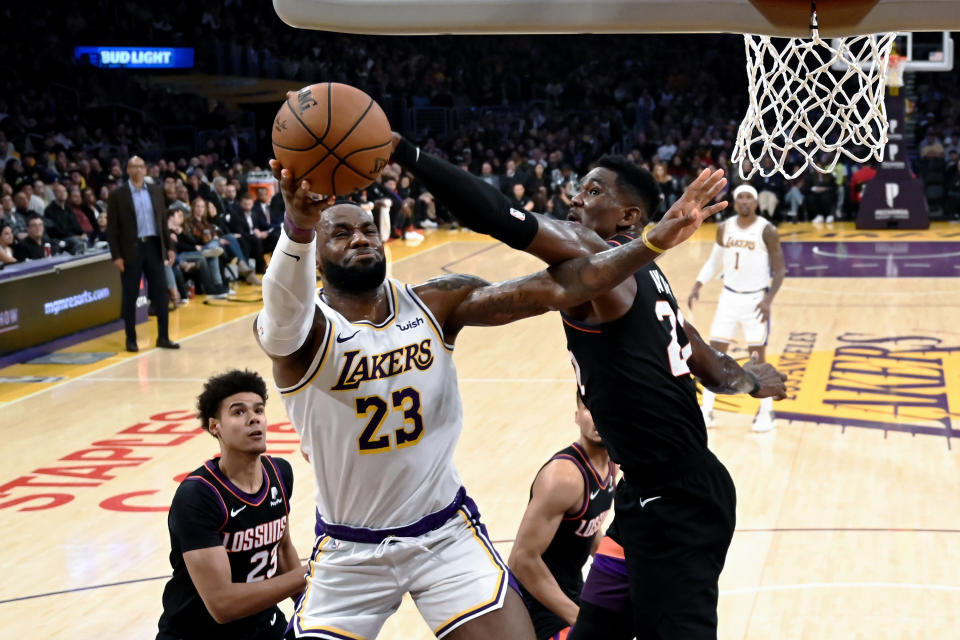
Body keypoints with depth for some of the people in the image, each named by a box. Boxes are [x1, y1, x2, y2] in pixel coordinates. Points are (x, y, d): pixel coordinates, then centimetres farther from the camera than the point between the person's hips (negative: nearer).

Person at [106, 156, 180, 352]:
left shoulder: (156, 191, 9)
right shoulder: (117, 195, -3)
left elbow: (163, 220, 13)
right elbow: (112, 228, -4)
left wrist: (168, 246, 7)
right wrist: (116, 256, -10)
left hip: (154, 247, 4)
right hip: (131, 249, -4)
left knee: (160, 293, 4)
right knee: (130, 297, 3)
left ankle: (163, 337, 12)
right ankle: (131, 340, 11)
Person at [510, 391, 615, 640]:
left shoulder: (610, 463, 1)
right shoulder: (564, 476, -26)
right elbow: (523, 559, -28)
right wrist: (578, 618, -26)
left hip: (572, 592, 9)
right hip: (540, 604, -9)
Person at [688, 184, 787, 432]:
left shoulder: (767, 231, -12)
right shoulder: (724, 228, 1)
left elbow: (780, 270, -10)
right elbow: (715, 261, 14)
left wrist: (768, 299, -22)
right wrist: (698, 286, 2)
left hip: (755, 299, -4)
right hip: (729, 297, 4)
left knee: (757, 358, -3)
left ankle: (767, 411, 14)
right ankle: (707, 412, 11)